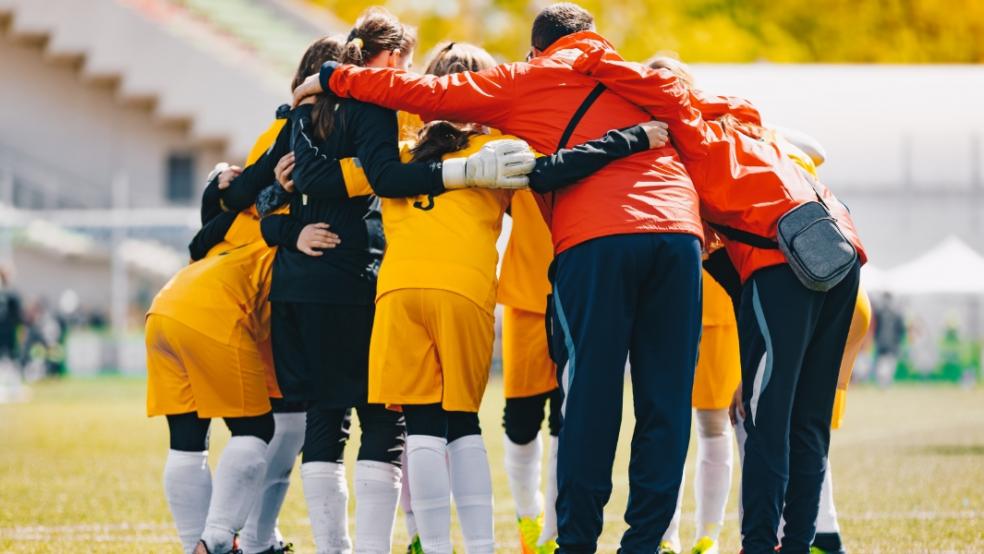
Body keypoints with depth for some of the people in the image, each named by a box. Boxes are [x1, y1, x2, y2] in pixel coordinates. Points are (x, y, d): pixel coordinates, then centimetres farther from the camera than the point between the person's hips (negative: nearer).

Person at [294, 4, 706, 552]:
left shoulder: (524, 82, 18)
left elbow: (426, 92, 15)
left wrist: (332, 78, 22)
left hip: (595, 242, -3)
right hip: (679, 233, 3)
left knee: (592, 396, 0)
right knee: (666, 399, 4)